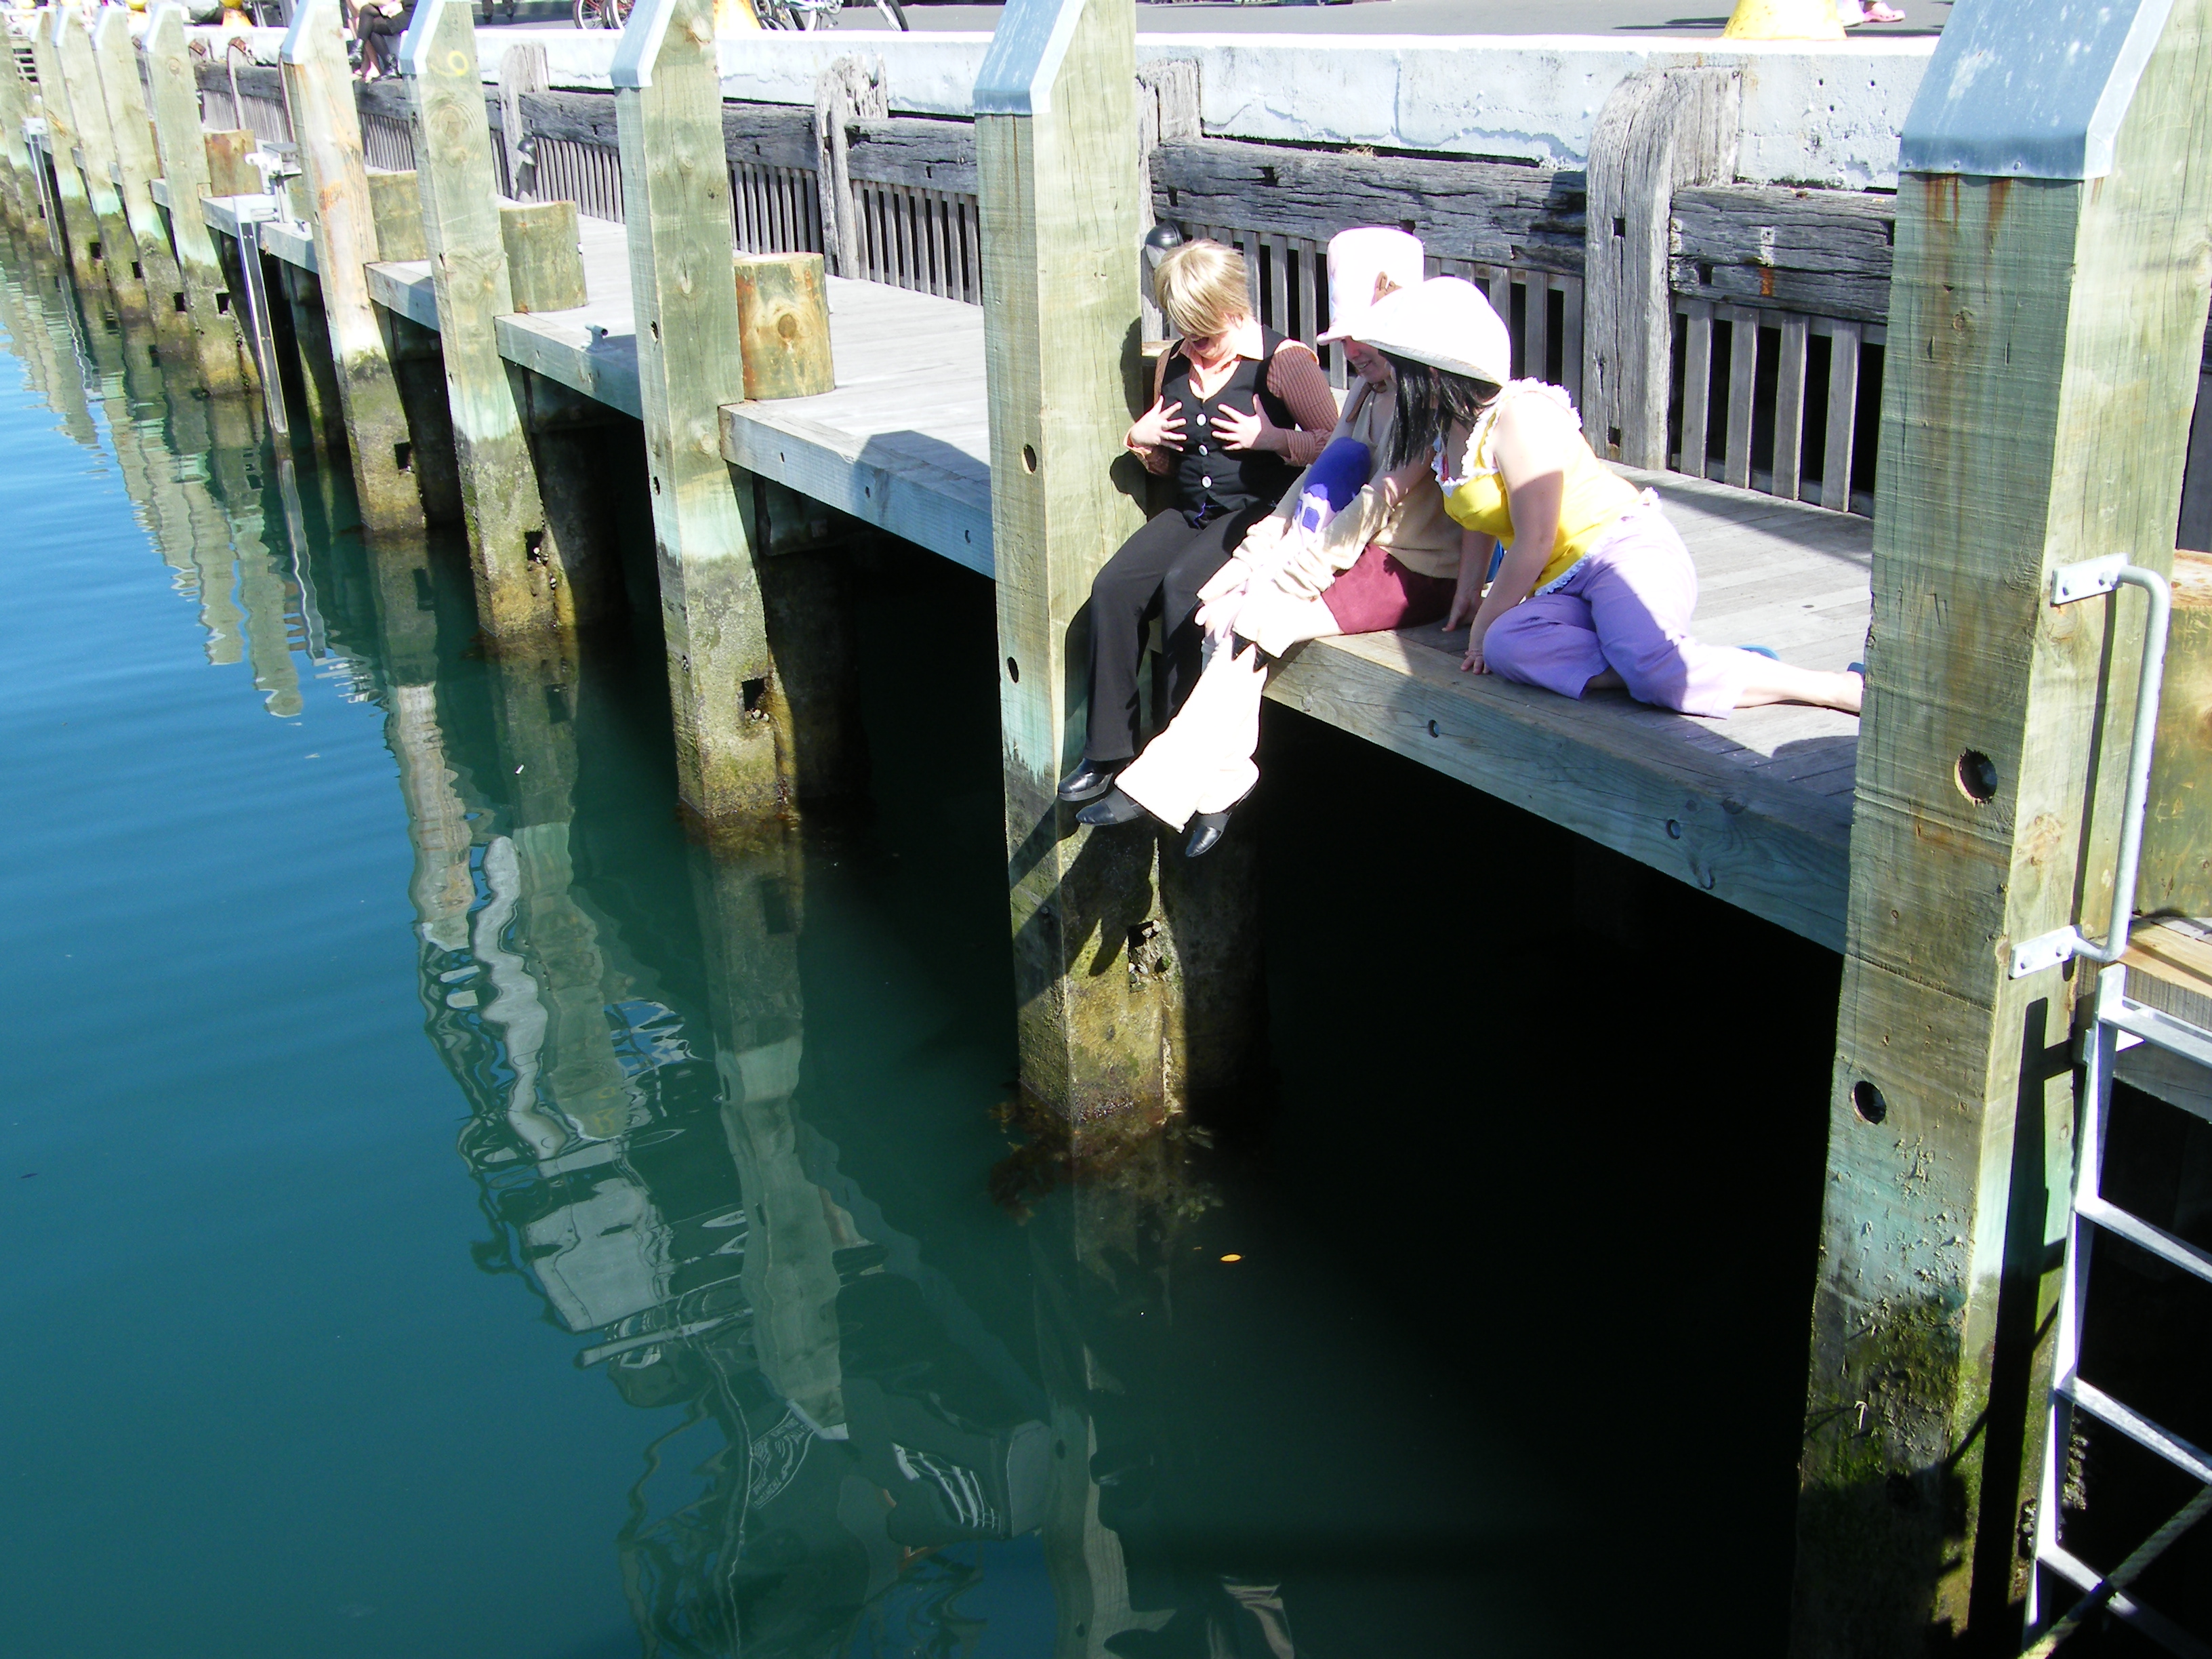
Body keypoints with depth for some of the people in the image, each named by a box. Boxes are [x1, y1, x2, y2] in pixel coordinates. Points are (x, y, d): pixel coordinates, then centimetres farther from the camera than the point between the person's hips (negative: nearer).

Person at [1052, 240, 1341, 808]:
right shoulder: (1174, 363, 15)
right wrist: (1142, 440, 5)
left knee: (1182, 587, -32)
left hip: (1259, 512, -6)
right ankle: (1108, 752, -14)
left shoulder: (1284, 361, -5)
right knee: (1113, 586, -20)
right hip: (1188, 513, 6)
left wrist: (1269, 437, -16)